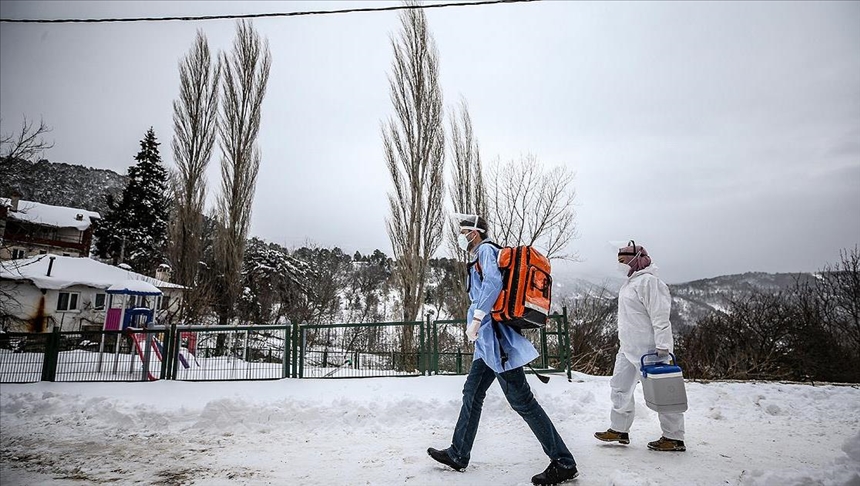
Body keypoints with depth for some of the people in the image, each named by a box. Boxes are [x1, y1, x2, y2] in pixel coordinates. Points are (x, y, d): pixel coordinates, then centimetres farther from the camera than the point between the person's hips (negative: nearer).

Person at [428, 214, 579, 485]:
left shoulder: (486, 250, -7)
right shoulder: (483, 254, 21)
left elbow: (493, 282, -24)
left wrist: (475, 320, -22)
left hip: (496, 337, -11)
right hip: (489, 340, 11)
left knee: (521, 400, -7)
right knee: (472, 393, 15)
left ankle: (564, 463, 1)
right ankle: (458, 455, 25)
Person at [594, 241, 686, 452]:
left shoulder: (648, 281, -17)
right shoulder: (630, 283, 15)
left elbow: (660, 317, -22)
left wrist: (662, 347, -25)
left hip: (648, 349, -10)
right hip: (628, 348, 10)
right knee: (620, 386, 13)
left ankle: (674, 438, 12)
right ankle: (619, 430, 23)